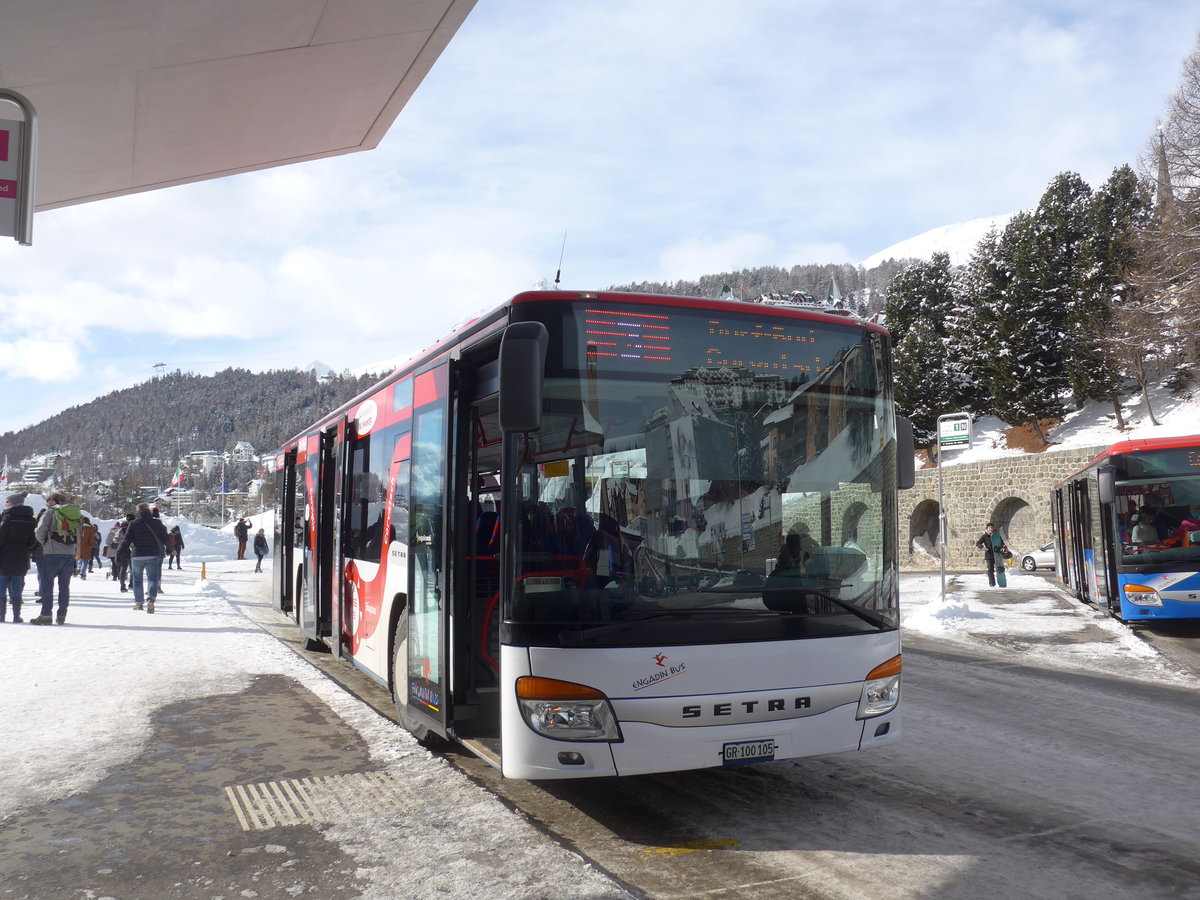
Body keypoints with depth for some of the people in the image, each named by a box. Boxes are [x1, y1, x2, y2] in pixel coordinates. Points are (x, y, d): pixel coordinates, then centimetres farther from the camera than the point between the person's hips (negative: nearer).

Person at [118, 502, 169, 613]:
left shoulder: (133, 524, -1)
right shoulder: (157, 523, 2)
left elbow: (126, 540, -6)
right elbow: (165, 538, 6)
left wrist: (119, 551, 0)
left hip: (137, 556, 0)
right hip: (153, 555, 0)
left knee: (137, 580, 14)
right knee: (152, 578, 0)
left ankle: (138, 603, 20)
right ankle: (151, 598, -25)